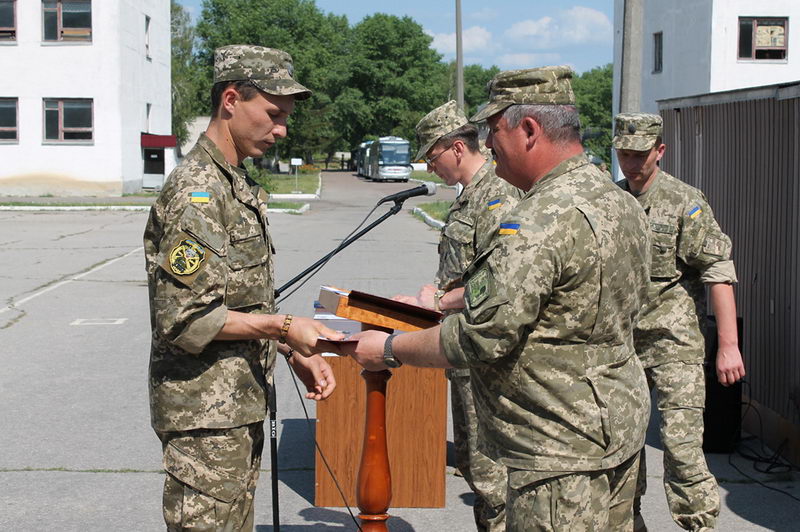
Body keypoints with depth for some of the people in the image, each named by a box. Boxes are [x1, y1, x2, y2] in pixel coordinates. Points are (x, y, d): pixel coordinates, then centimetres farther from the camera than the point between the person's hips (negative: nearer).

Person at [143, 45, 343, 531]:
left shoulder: (239, 186, 14)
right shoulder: (196, 192, -17)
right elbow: (183, 319, -23)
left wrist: (297, 353, 9)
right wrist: (282, 327, -21)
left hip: (241, 408, 10)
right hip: (206, 417, -10)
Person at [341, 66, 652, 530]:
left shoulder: (540, 223, -23)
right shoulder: (623, 204, 9)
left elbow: (481, 339, -24)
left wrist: (390, 349, -9)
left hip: (563, 452, -10)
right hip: (622, 425, 10)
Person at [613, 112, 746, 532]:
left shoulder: (685, 202, -8)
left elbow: (718, 273, -12)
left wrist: (729, 345, -17)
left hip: (674, 344, -5)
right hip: (621, 343, 6)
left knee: (681, 444, -10)